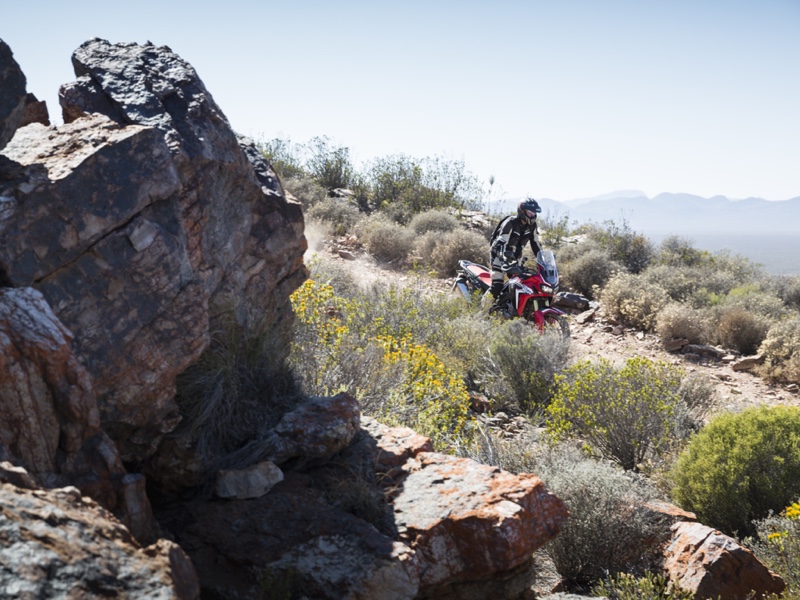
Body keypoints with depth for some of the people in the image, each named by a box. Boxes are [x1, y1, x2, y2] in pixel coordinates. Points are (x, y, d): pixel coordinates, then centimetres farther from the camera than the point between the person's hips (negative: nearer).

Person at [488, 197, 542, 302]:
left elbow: (535, 244, 7)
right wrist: (504, 260, -46)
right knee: (498, 285, -19)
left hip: (514, 256, 7)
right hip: (499, 253, -7)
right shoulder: (510, 223, -25)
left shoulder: (532, 225, -2)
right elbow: (501, 243, -33)